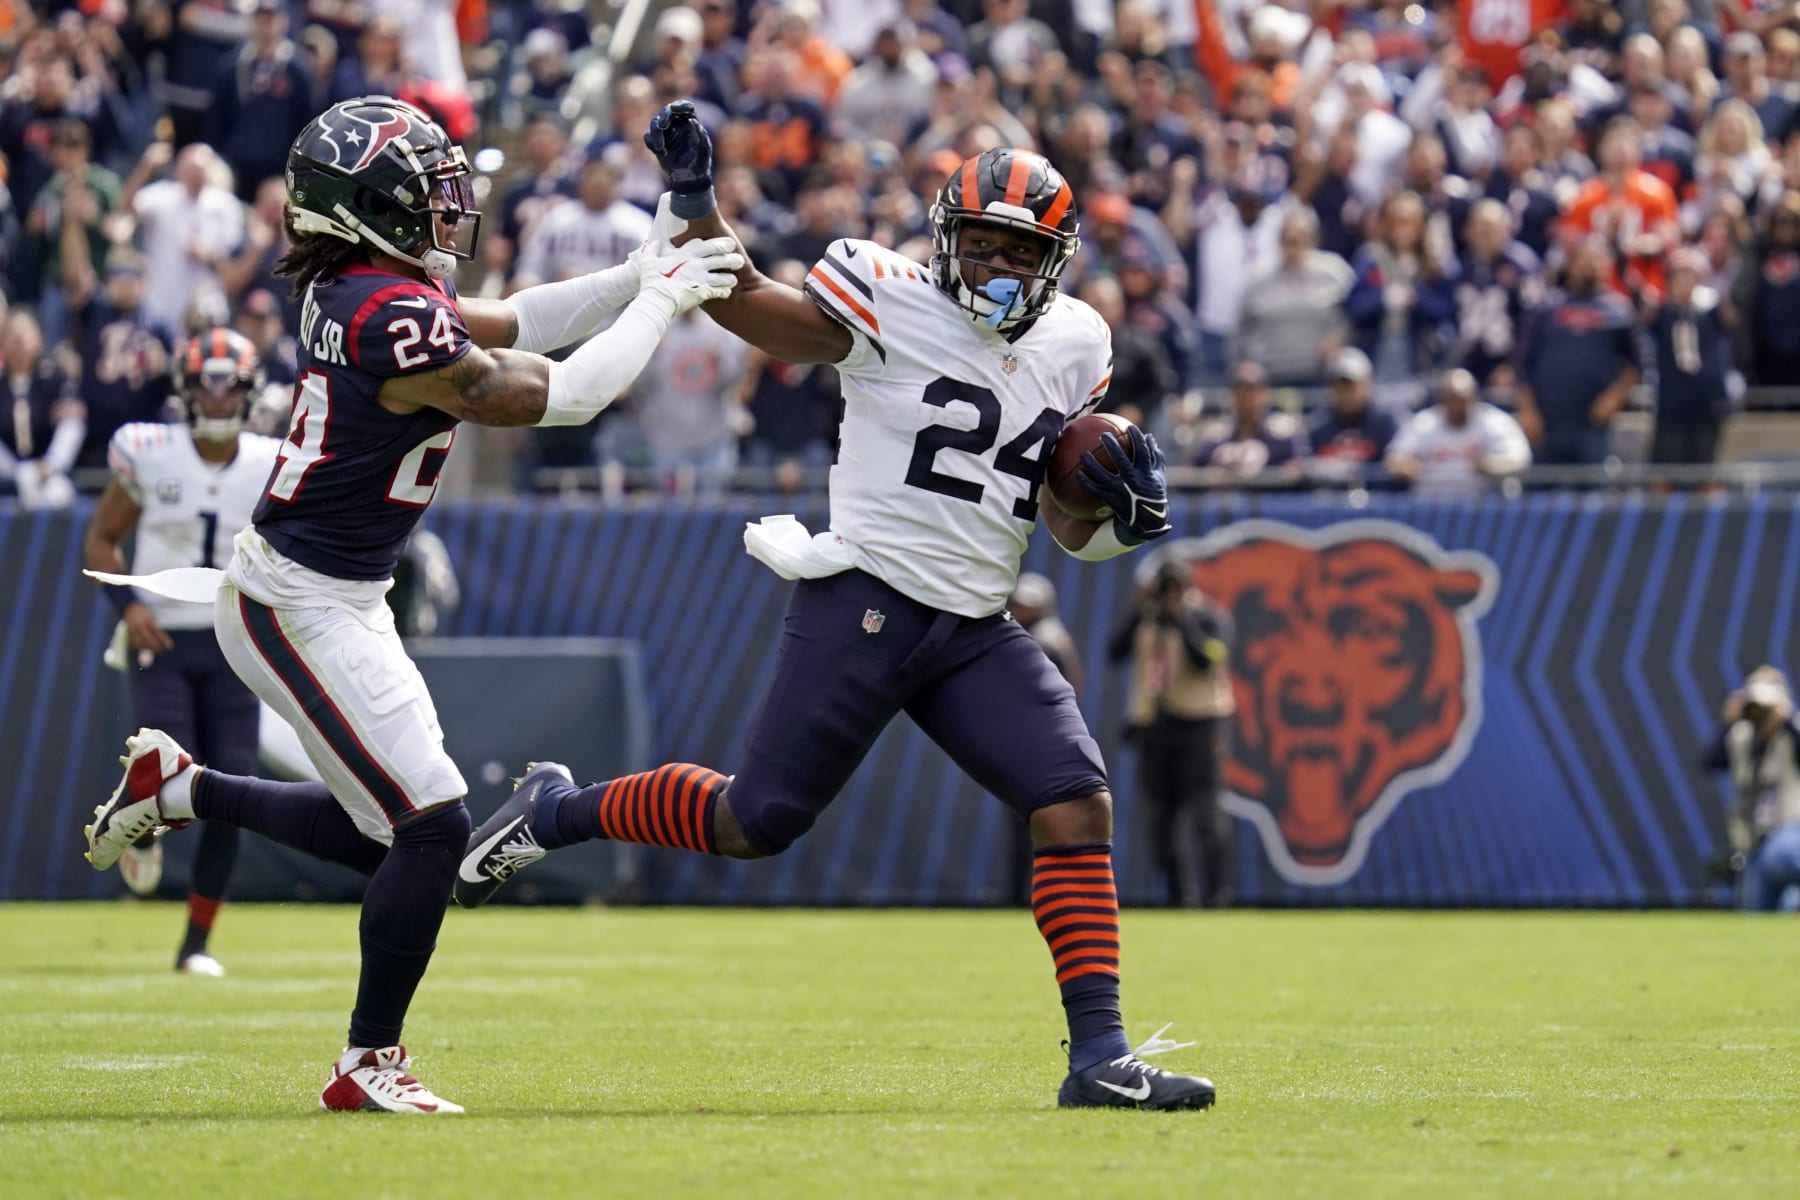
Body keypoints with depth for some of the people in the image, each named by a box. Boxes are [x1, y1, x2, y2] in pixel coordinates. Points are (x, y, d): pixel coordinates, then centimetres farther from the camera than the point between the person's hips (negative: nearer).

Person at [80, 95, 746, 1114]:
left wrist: (639, 276, 7)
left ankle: (178, 787, 28)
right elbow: (557, 395, -21)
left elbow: (503, 327, 15)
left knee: (383, 830, 18)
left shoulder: (355, 288, 4)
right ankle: (369, 1065, 1)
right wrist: (661, 300, -9)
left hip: (341, 599, 10)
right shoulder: (392, 321, -25)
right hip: (301, 609, -10)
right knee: (432, 826, -9)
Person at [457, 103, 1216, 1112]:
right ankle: (557, 812, 23)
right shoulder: (895, 302, -8)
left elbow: (1070, 524, 17)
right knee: (757, 821, -2)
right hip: (864, 605, -5)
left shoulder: (1074, 346, 10)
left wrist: (1122, 504, -5)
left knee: (1080, 807, -10)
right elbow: (741, 307, -6)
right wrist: (694, 200, -20)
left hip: (977, 630, 5)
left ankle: (1099, 1055, -7)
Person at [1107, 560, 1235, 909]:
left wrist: (1184, 616, -12)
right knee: (1162, 816, 2)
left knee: (1205, 812, -11)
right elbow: (1115, 651, 0)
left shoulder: (1210, 619, 1)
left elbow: (1205, 658, -17)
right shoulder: (1146, 622, 13)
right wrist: (1140, 608, -4)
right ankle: (1181, 892, 8)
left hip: (1198, 724, -5)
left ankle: (1218, 890, -5)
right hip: (1153, 727, 5)